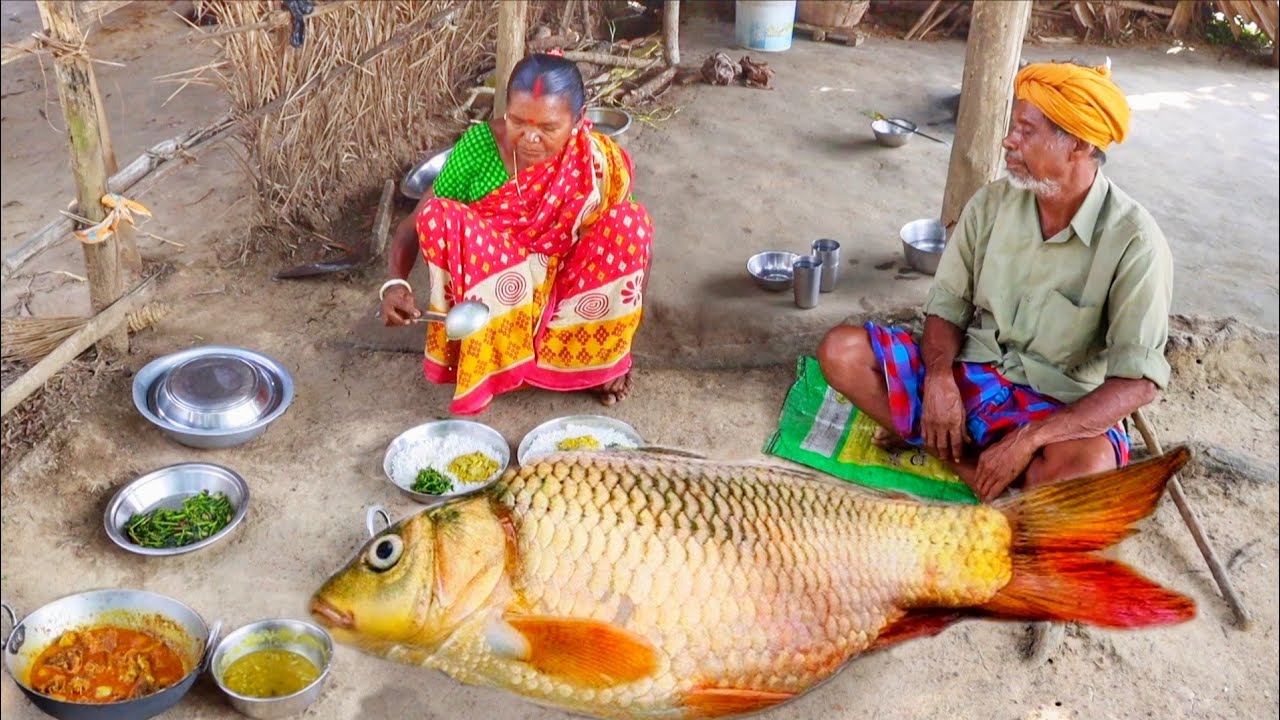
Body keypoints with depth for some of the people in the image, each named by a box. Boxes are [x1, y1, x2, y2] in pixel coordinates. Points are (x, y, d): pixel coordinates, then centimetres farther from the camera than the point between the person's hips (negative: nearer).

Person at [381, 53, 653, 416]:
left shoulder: (601, 162, -17)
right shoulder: (480, 146, -18)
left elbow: (630, 244, -8)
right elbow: (414, 224, -11)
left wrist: (615, 344, -12)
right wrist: (395, 283, -31)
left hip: (562, 297, 0)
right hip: (486, 296, 0)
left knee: (632, 219, -24)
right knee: (439, 215, -29)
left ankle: (598, 361, -9)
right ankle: (483, 361, -15)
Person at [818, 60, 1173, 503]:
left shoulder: (1134, 243, -16)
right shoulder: (993, 203, -3)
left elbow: (1138, 380, -19)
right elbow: (948, 305, 4)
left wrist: (1031, 438, -29)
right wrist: (940, 378, -18)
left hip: (1059, 406, -4)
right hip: (969, 376, 5)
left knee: (1084, 466, -39)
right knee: (842, 351, -16)